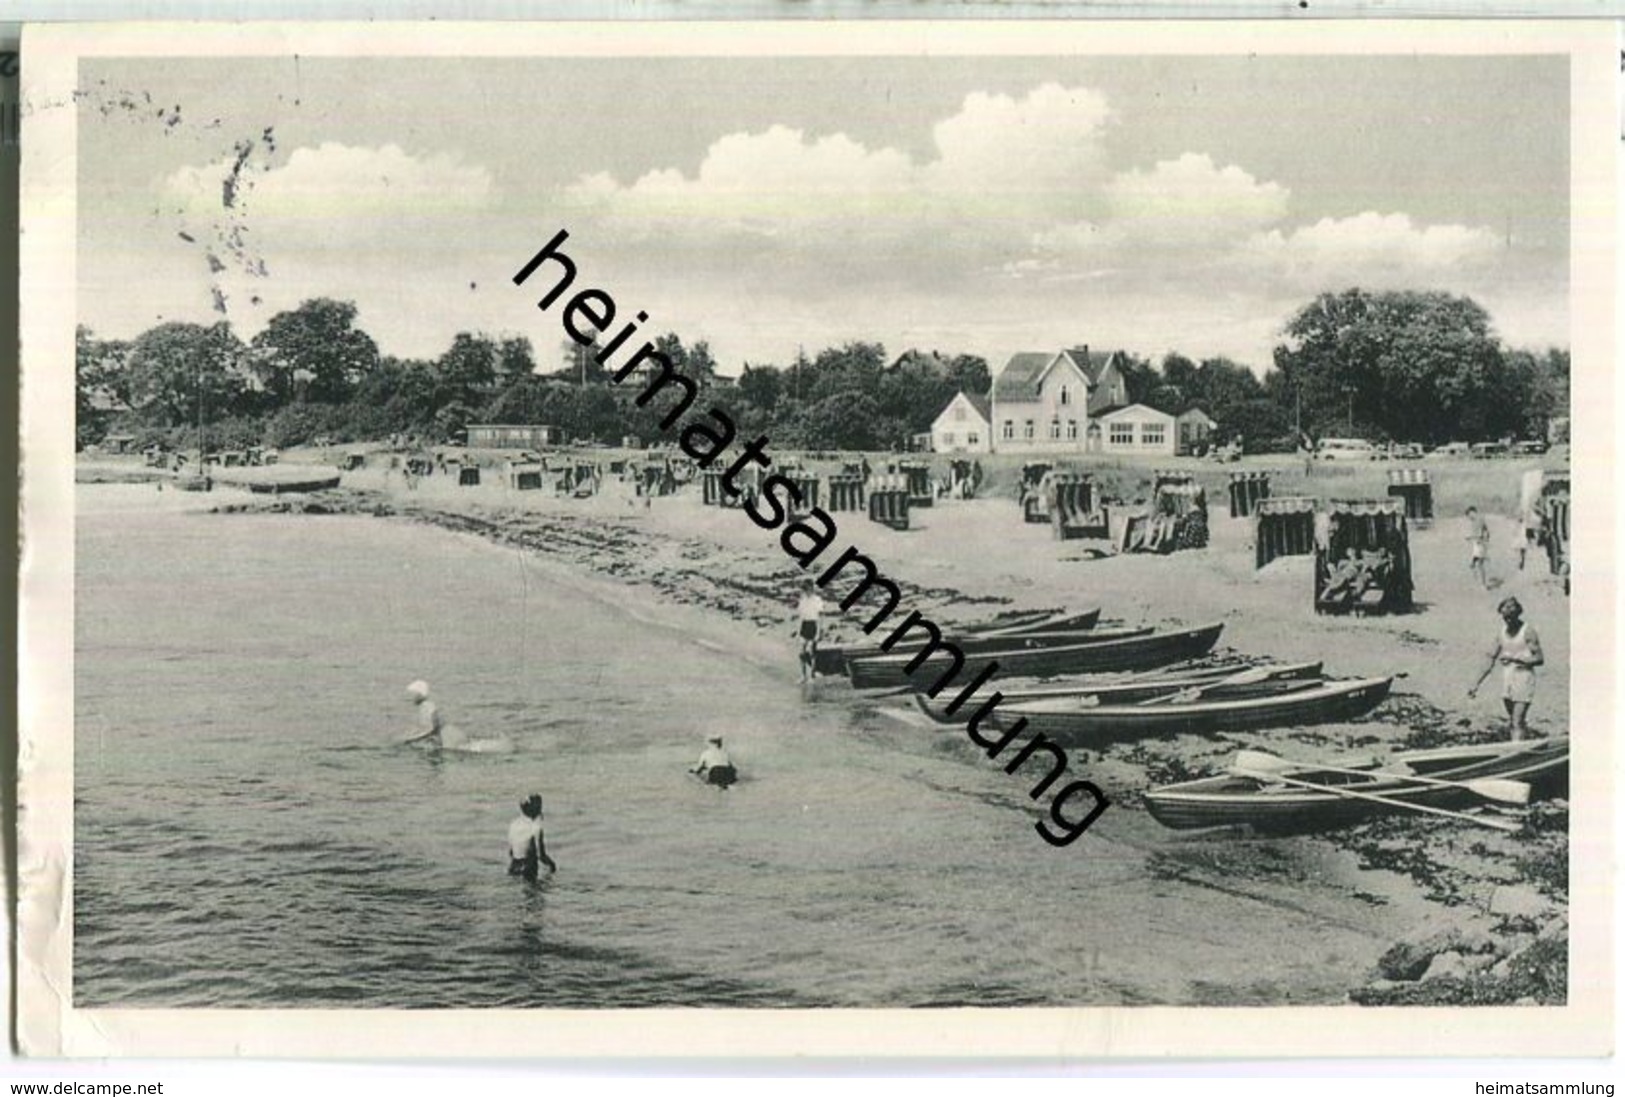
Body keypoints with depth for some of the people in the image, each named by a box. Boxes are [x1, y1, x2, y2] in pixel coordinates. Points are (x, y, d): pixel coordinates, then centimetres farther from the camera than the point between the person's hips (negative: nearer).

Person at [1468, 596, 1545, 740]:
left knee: (1517, 722, -12)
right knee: (1511, 722, 11)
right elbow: (1491, 660, 12)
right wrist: (1477, 684, 8)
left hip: (1524, 679, -6)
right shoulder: (1502, 632, 9)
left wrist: (1516, 659, -22)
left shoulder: (1528, 632, -8)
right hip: (1507, 680, 6)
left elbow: (1540, 659, -11)